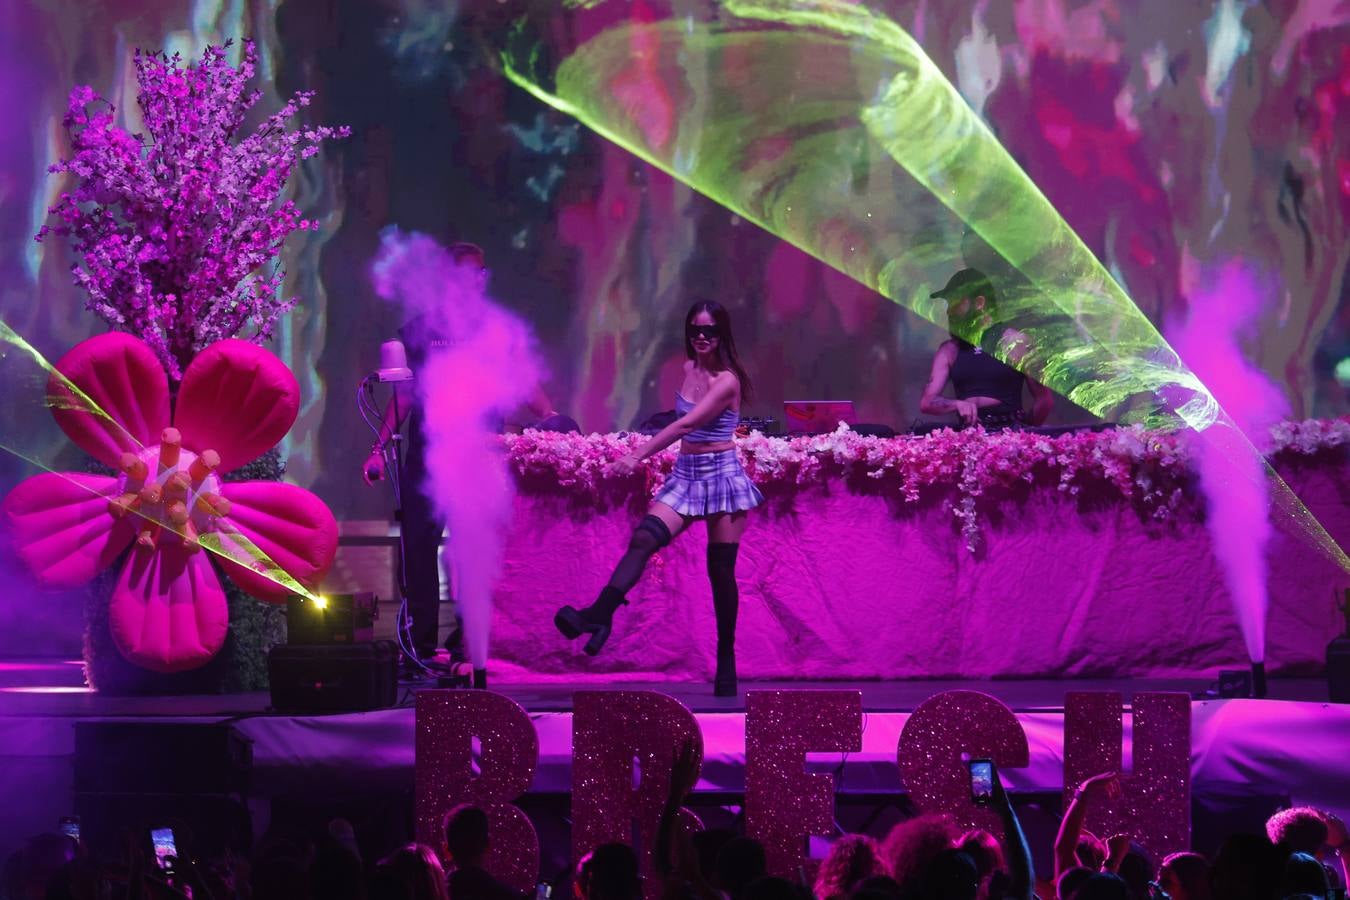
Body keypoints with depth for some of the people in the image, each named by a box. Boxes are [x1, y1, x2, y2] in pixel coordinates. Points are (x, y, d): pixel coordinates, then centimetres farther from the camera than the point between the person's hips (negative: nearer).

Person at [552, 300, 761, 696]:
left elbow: (685, 425, -27)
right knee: (643, 538, -17)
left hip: (721, 474, -6)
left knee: (721, 568, 0)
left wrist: (639, 455, -34)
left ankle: (726, 660, 11)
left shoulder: (727, 381, -16)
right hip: (685, 474, 6)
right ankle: (600, 615, -35)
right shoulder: (689, 368, 7)